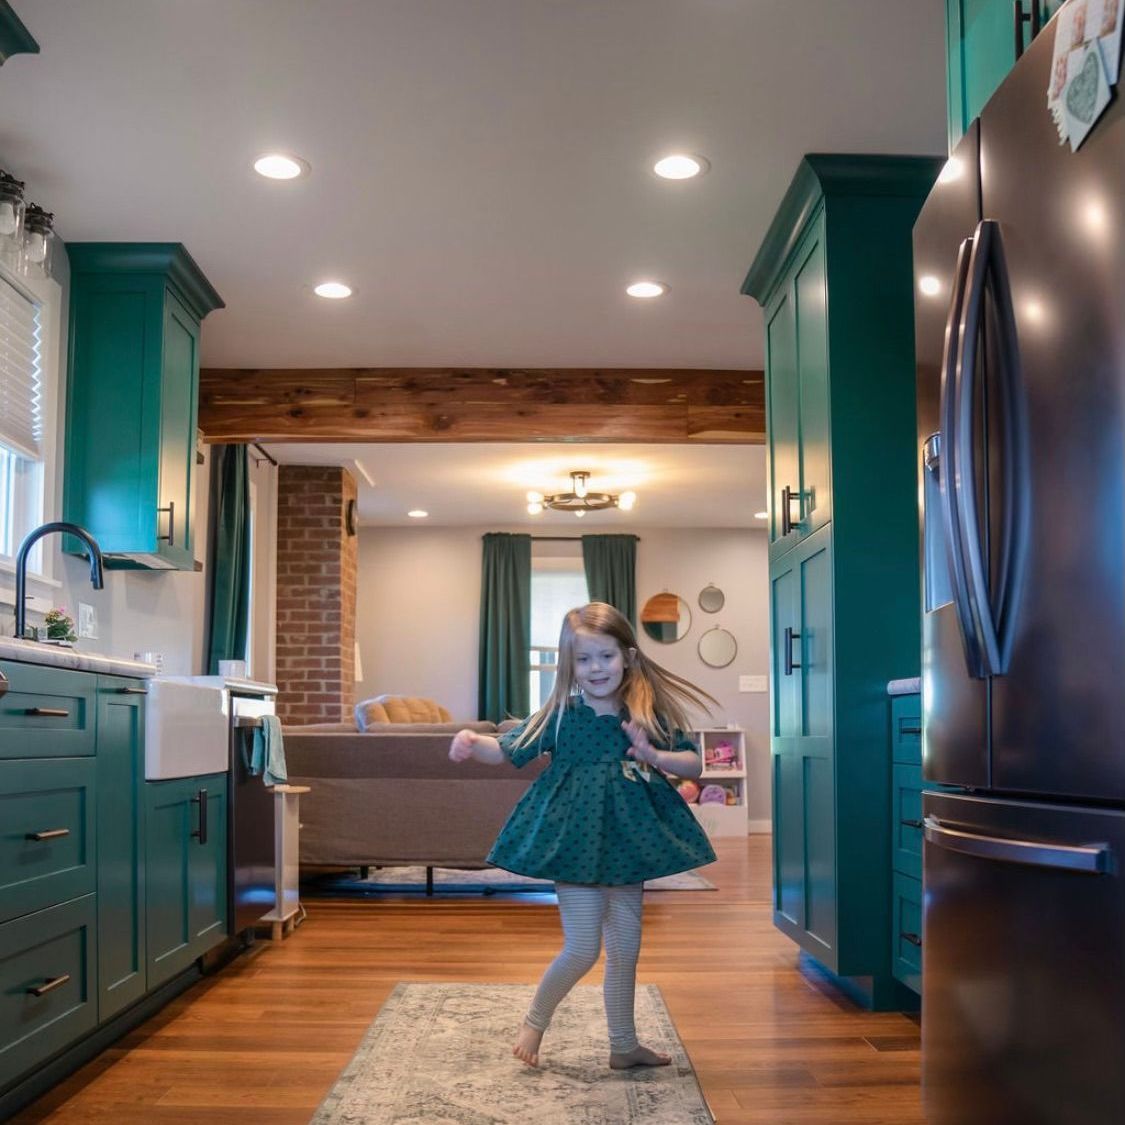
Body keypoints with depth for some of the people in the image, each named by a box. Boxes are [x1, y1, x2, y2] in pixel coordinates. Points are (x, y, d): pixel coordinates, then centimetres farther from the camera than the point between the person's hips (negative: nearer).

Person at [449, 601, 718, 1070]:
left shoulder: (648, 716, -2)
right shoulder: (562, 715, -7)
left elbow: (693, 764, 0)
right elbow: (508, 749, -2)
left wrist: (654, 756, -19)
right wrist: (474, 744, -22)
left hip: (629, 845, 4)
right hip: (577, 844, -4)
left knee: (625, 950, 14)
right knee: (582, 949, -5)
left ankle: (624, 1045, 30)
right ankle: (534, 1022, 20)